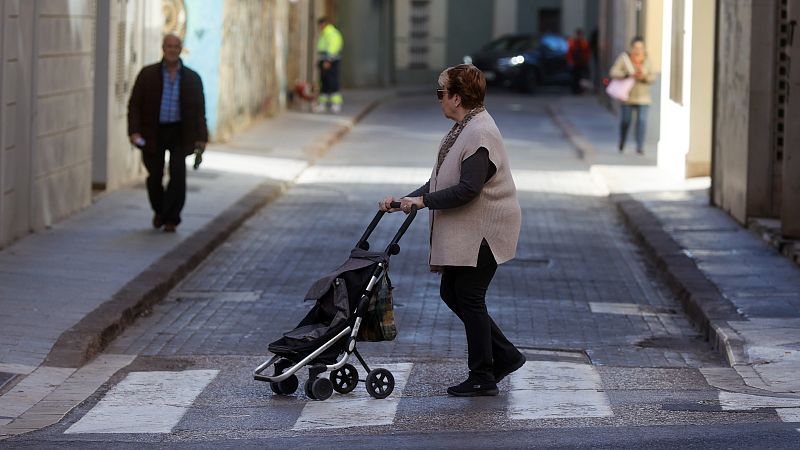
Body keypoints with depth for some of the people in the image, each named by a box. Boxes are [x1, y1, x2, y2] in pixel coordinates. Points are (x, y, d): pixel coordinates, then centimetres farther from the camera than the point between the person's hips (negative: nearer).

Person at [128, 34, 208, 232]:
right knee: (154, 176, 4)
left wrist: (201, 137, -3)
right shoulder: (147, 74, 0)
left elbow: (199, 110, 5)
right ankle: (159, 210, 31)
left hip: (179, 133, 0)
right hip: (153, 133, 0)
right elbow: (134, 105, 0)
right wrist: (134, 131, -11)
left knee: (178, 175, -10)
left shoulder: (192, 78, 3)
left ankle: (171, 218, 1)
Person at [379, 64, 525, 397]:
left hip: (484, 231, -10)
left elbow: (468, 189, -26)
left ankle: (482, 379, 6)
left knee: (469, 298, -4)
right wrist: (405, 201, 6)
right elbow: (441, 182, 15)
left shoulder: (479, 134, -20)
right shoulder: (464, 129, 13)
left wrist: (423, 201, -21)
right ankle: (504, 355, 20)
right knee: (451, 293, 12)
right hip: (463, 232, 10)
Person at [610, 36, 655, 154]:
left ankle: (640, 147, -8)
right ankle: (622, 143, 30)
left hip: (642, 96, 1)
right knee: (626, 120, 5)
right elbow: (614, 73, -13)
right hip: (628, 95, -1)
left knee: (642, 120, -10)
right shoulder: (624, 58, -7)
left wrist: (644, 77, -22)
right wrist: (627, 74, -28)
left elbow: (652, 77, 0)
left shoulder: (645, 60, 1)